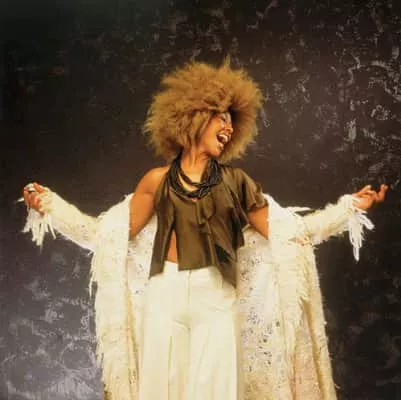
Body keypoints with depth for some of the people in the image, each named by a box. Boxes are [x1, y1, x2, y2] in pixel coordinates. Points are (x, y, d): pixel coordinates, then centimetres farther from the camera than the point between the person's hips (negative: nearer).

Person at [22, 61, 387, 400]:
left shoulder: (234, 181, 8)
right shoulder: (159, 180, 6)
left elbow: (286, 232, 7)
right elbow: (110, 234, 4)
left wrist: (351, 206, 4)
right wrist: (48, 204, 1)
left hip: (217, 301, 0)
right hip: (164, 298, 0)